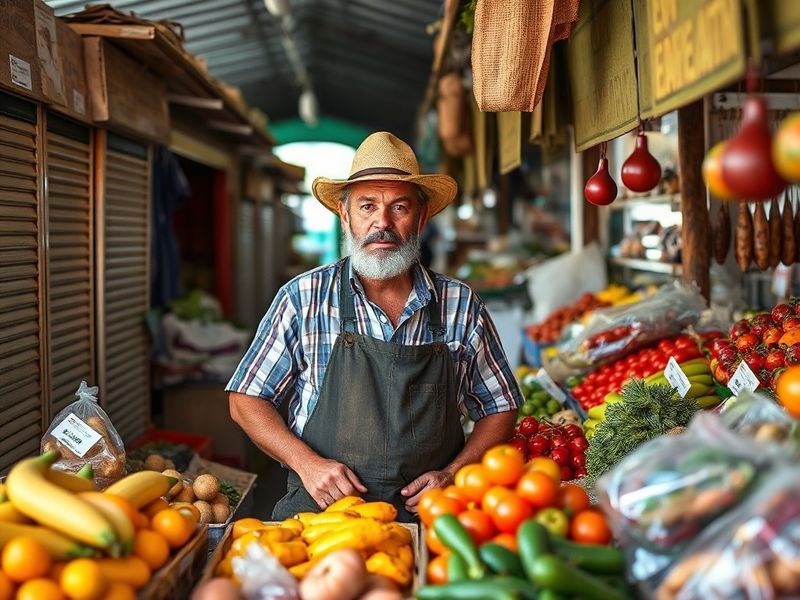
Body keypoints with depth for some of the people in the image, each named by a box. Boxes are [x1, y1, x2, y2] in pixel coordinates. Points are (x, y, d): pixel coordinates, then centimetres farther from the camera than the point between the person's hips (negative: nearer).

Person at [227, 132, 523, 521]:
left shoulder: (462, 306, 7)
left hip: (426, 517, 2)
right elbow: (246, 400, 8)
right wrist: (306, 462, -8)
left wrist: (452, 475, -1)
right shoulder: (304, 298, 3)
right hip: (318, 513, -1)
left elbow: (500, 409, 16)